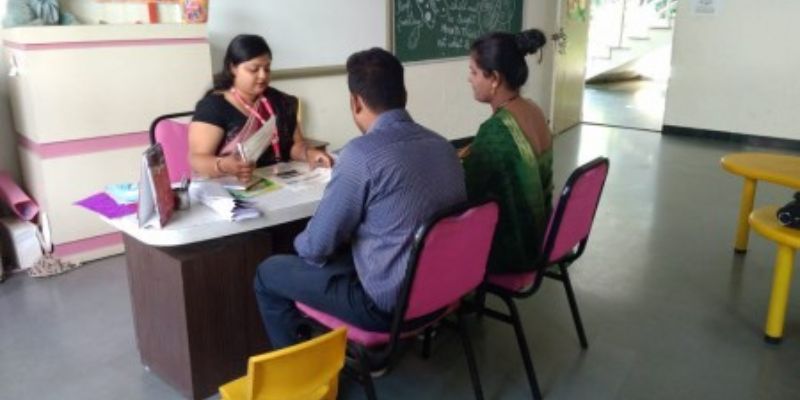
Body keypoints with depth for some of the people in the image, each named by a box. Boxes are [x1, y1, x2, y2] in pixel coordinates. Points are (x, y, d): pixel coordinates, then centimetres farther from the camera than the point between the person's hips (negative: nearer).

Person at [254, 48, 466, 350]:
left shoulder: (362, 153, -22)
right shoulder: (443, 146, 1)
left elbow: (316, 247, -14)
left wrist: (300, 242, 9)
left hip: (388, 304, -7)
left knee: (268, 273, 11)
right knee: (344, 249, 31)